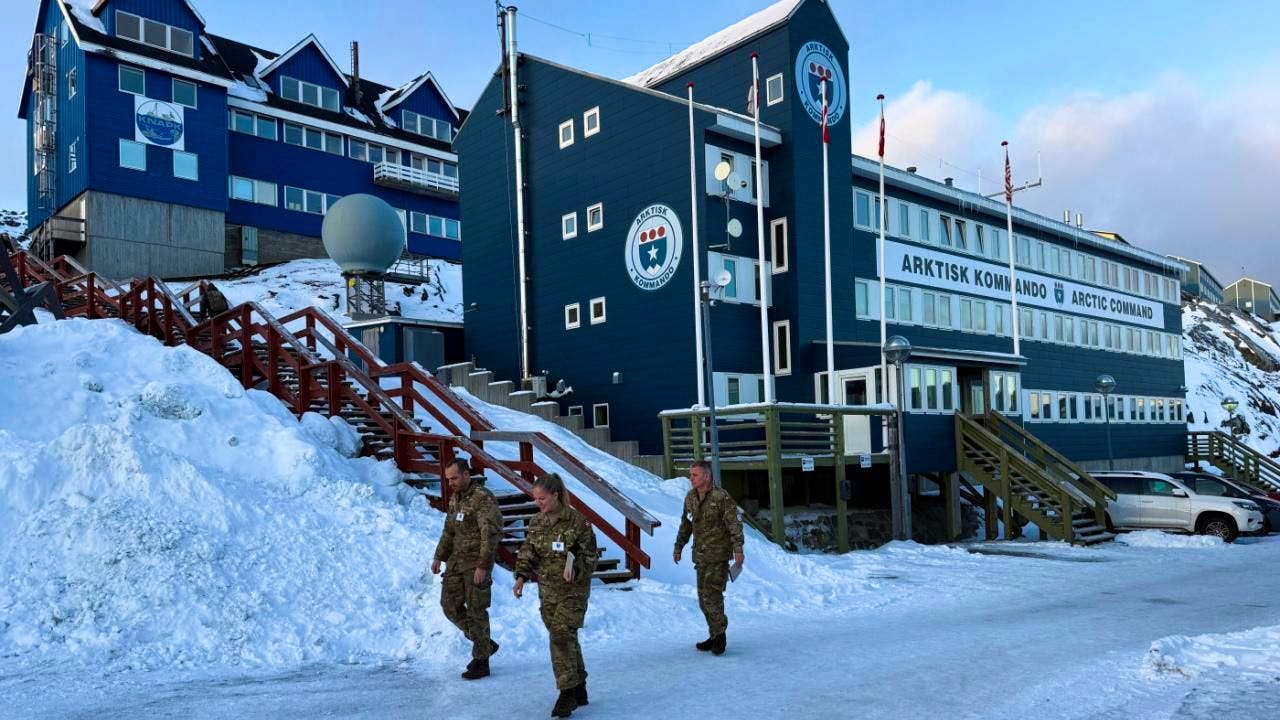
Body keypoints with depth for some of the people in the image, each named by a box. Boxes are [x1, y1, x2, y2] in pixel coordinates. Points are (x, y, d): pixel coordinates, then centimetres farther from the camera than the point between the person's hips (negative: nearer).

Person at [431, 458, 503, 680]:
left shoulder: (483, 498, -15)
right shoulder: (455, 498, 12)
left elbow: (491, 534, -20)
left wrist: (483, 565, -23)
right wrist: (439, 556, 16)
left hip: (476, 563, -8)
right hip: (456, 560, 8)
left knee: (476, 611, -2)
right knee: (450, 604, 8)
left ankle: (481, 662, 10)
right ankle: (486, 644, 24)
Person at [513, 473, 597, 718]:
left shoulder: (577, 521, -13)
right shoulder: (537, 522, 4)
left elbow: (589, 556, -8)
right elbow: (527, 552, 5)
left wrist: (575, 571, -24)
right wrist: (521, 576, -10)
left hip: (573, 590, -5)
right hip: (547, 590, 5)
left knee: (562, 636, -13)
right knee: (566, 638, 11)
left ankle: (568, 693, -3)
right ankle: (579, 689, 25)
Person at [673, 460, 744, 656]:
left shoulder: (721, 497, -13)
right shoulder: (690, 498, 8)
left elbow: (734, 524, -14)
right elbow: (685, 524, 20)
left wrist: (738, 549, -20)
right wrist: (678, 547, 22)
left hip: (718, 554, -7)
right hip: (700, 555, 7)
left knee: (712, 594, -13)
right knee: (703, 597, 10)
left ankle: (719, 635, 1)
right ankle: (715, 636, 21)